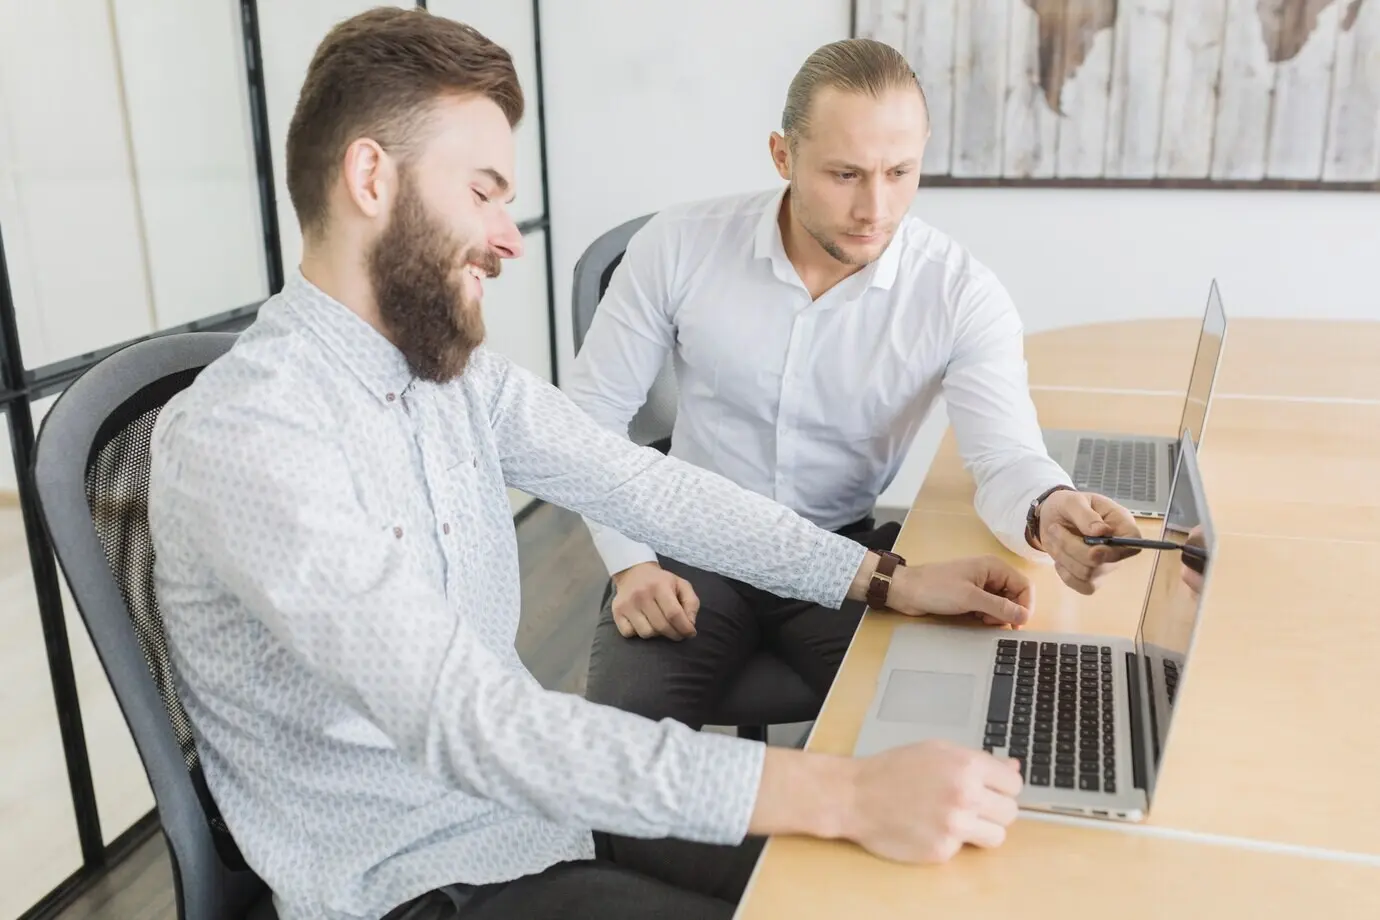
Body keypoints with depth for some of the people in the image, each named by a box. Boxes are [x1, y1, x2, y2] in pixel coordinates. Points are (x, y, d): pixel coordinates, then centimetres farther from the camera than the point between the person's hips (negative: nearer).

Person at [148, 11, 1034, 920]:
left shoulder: (456, 368, 0)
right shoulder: (241, 435, -25)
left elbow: (642, 485, 2)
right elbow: (462, 717, -33)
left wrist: (886, 579, -4)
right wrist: (843, 794, -37)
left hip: (537, 792, 7)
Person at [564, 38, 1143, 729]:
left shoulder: (962, 294, -11)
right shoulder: (677, 247, -11)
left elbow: (1005, 455, -20)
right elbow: (590, 412, -3)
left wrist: (1048, 512, -45)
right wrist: (629, 561, -14)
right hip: (695, 547, 0)